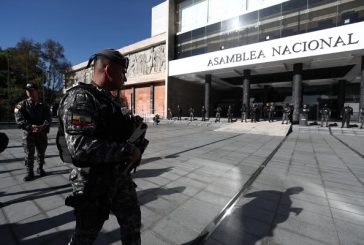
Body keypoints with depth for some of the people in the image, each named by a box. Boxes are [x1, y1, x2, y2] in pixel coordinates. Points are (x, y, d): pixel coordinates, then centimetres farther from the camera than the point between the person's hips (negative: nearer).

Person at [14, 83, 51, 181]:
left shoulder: (44, 105, 6)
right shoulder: (21, 105, 3)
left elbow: (49, 117, -3)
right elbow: (19, 119, -7)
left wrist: (43, 126, -22)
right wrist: (30, 127, -23)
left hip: (42, 133, 1)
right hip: (28, 133, -1)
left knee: (41, 153, 12)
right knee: (29, 154, 4)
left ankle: (40, 169, 28)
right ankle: (29, 172, 16)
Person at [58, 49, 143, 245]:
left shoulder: (109, 99, 10)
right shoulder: (79, 98, -19)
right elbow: (80, 147, -31)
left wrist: (131, 123, -2)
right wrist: (128, 150, -25)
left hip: (119, 175, 8)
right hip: (93, 182, -8)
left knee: (132, 221, 21)